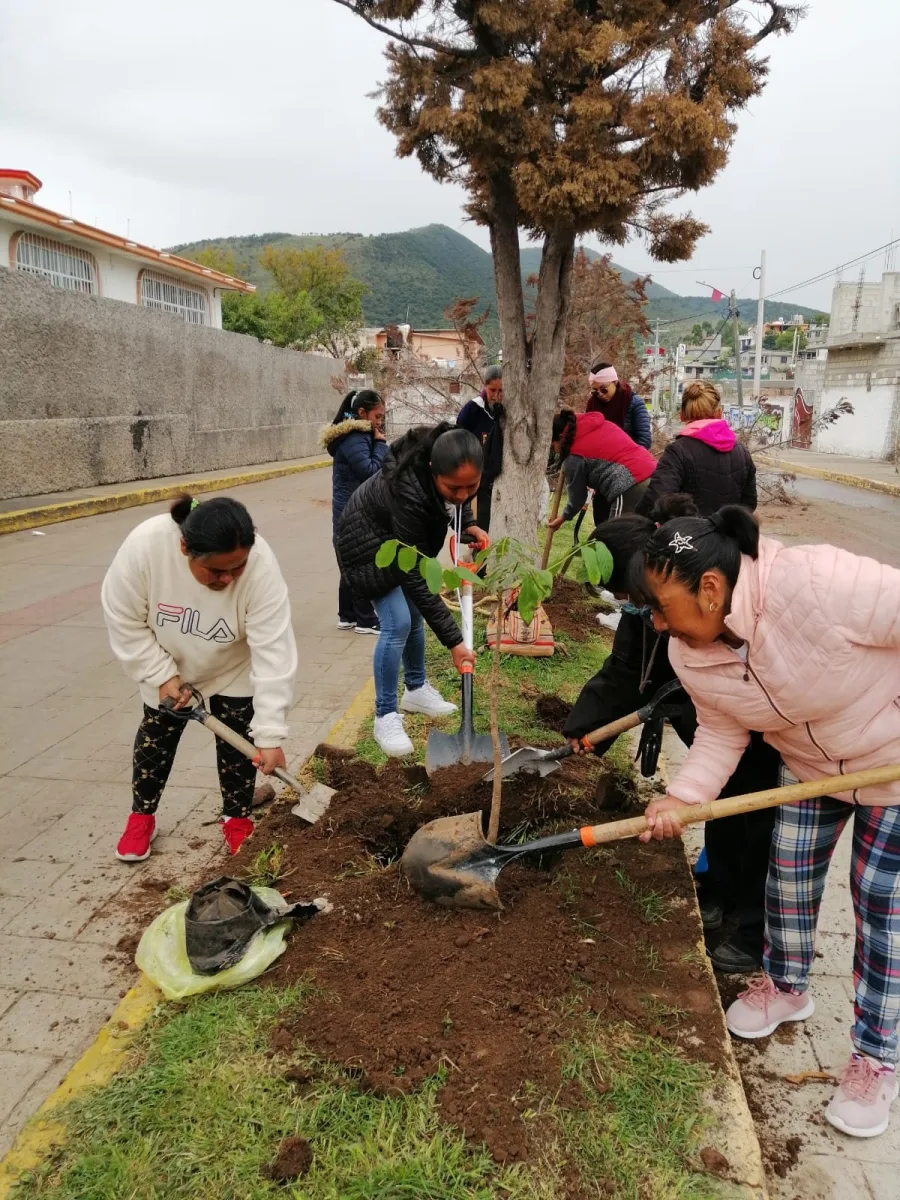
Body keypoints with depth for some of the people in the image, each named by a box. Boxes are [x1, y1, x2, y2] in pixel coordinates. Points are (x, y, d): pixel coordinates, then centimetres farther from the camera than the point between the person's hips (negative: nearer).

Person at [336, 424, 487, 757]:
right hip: (369, 541, -7)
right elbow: (415, 579, -37)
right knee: (398, 623, -14)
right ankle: (385, 716, 0)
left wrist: (468, 523, -14)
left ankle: (416, 690, 34)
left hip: (407, 538, 7)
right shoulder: (408, 494, -44)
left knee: (414, 614, 15)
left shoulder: (457, 473, -26)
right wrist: (453, 641, -35)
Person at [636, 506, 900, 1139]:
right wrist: (682, 798, -22)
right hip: (810, 765, 5)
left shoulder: (817, 583, -41)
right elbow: (721, 733, -8)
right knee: (789, 872, 13)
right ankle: (787, 985, 42)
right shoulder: (690, 654, -18)